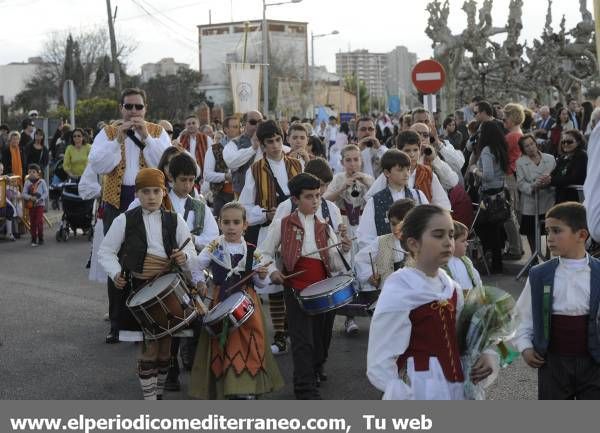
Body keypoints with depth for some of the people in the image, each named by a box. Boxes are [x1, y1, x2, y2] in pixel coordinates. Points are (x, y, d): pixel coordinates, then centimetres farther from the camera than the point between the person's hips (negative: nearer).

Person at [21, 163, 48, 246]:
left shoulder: (42, 182, -3)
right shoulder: (27, 182, 3)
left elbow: (45, 193, -5)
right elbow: (24, 194, -2)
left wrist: (40, 199, -19)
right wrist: (30, 197, -20)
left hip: (40, 204, -2)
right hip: (31, 205, 2)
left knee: (39, 222, -4)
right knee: (32, 222, 5)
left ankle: (40, 238, 8)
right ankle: (34, 239, 13)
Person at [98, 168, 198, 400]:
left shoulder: (175, 221, 5)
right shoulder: (125, 220, -2)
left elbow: (192, 254, 6)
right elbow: (105, 251, 2)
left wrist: (184, 258, -17)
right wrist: (115, 273, -15)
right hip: (139, 291, -3)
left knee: (165, 345, 9)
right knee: (149, 346, -6)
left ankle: (159, 393, 26)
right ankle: (150, 400, 2)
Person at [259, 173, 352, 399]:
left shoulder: (324, 228, 9)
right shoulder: (282, 224, 0)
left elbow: (336, 266, 5)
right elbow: (265, 253, 6)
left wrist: (343, 250, -14)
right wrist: (273, 271, -11)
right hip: (296, 289, -4)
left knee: (322, 336, 16)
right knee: (302, 340, -8)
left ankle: (317, 368, 43)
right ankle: (305, 388, -2)